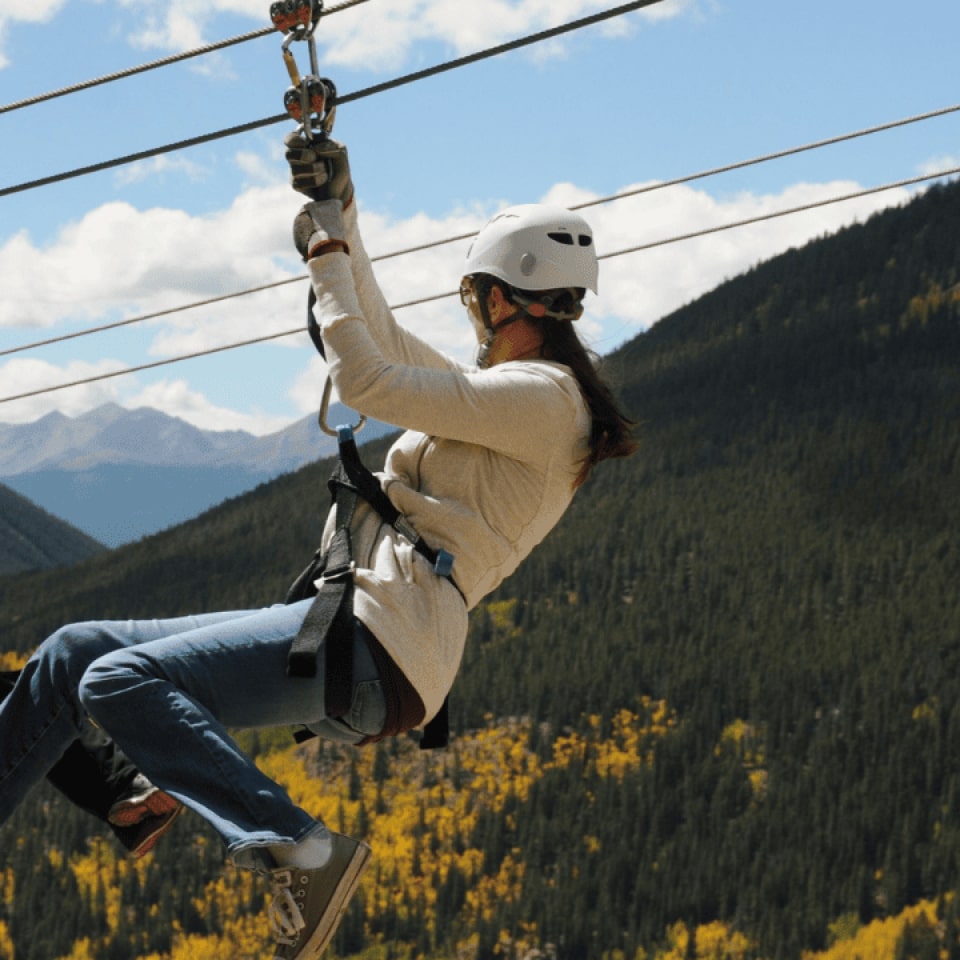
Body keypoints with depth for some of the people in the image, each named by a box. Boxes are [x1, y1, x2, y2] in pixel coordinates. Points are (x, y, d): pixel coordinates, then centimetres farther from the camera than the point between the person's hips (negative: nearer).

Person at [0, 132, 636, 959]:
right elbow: (385, 342, 35)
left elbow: (367, 379, -13)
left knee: (120, 681, -27)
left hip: (376, 645, -10)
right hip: (348, 637, 10)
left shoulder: (541, 396, -7)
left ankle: (302, 850, -31)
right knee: (73, 652, 9)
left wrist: (328, 251, -1)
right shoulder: (503, 397, 23)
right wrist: (342, 216, 30)